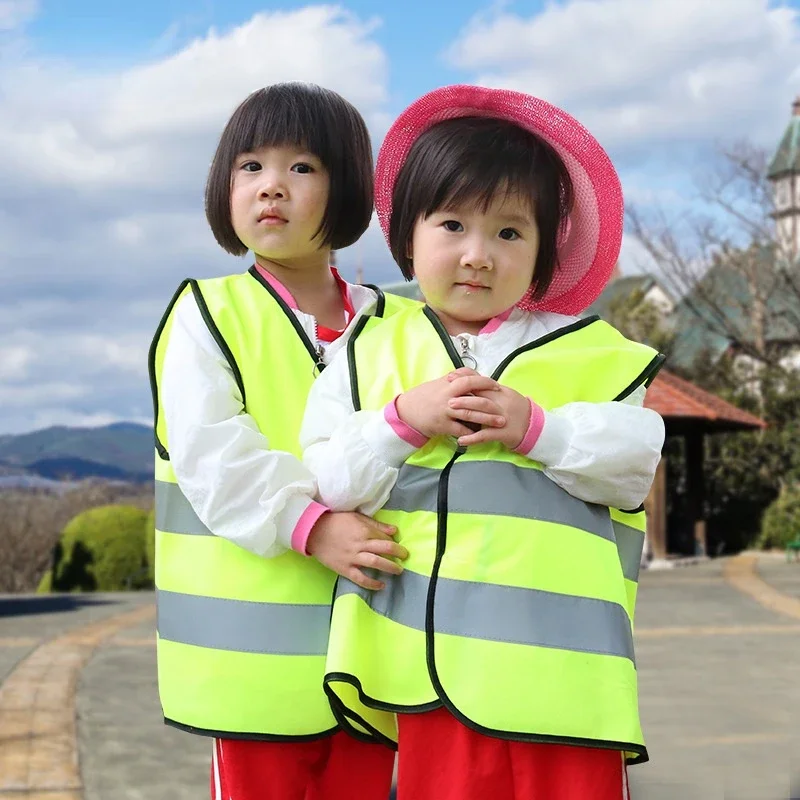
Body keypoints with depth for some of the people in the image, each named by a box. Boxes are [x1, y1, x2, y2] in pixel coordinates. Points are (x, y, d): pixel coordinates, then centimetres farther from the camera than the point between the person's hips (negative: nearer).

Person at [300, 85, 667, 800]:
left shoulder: (588, 352, 8)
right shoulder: (369, 355, 11)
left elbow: (633, 469, 0)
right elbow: (326, 479, 4)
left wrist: (533, 426, -13)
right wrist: (405, 421, -10)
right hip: (431, 657, 1)